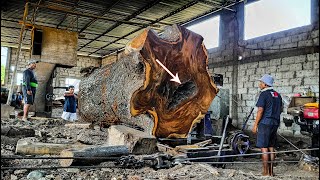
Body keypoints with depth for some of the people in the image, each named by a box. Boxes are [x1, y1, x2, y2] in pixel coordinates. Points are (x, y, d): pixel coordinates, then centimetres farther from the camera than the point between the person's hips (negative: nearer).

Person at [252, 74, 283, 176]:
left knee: (264, 148, -1)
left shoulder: (264, 94, -11)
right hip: (275, 123, 8)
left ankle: (266, 172, 3)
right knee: (271, 148, 13)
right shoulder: (277, 95, 13)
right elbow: (280, 109, 19)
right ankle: (271, 172, 18)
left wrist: (255, 125, -11)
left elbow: (260, 111, -15)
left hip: (265, 123, -8)